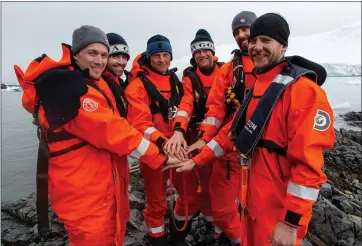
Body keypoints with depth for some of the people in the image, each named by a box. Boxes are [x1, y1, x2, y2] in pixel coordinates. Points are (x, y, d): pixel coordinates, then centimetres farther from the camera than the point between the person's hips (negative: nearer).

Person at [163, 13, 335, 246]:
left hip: (281, 207, -8)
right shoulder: (257, 87, 9)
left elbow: (308, 162, -24)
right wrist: (197, 160, 9)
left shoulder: (304, 90, -20)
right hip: (255, 197, 8)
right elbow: (233, 130, 12)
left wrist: (292, 222, -22)